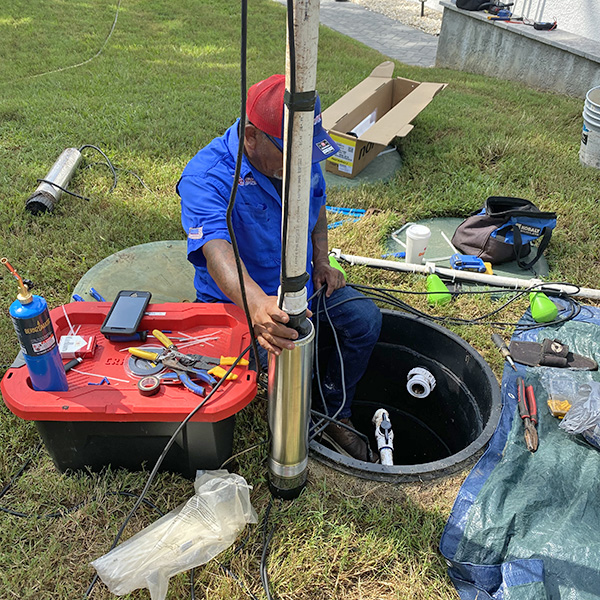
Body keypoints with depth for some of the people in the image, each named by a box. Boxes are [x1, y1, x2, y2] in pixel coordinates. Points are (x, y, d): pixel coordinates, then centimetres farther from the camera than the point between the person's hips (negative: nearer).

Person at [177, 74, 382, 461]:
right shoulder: (206, 177, -27)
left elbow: (317, 207, 15)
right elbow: (217, 249, -43)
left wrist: (321, 262, 1)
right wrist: (257, 305, -62)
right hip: (237, 298, -6)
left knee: (365, 318, -6)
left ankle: (336, 414, 12)